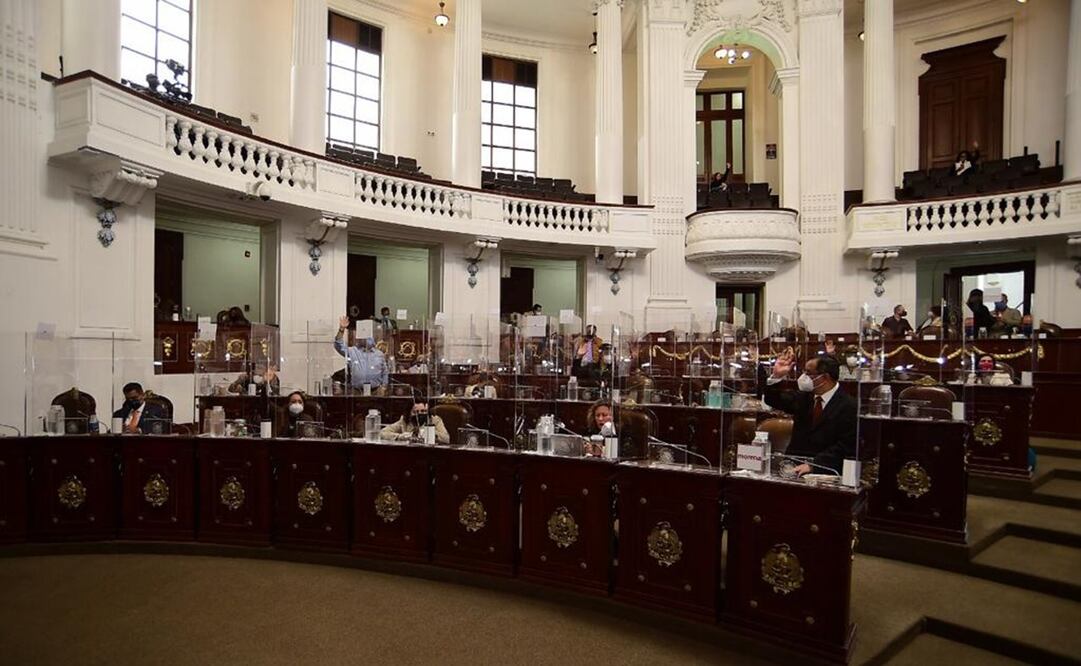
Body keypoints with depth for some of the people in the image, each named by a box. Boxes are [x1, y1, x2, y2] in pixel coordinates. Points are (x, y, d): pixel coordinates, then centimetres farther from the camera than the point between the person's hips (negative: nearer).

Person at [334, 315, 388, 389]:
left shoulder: (379, 354, 12)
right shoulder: (352, 352, 8)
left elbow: (384, 373, 15)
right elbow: (339, 346, -6)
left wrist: (384, 387, 6)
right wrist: (341, 329, -17)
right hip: (357, 391, -1)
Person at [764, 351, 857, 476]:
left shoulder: (849, 406, -7)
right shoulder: (804, 397, 10)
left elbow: (845, 447, -12)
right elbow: (773, 400, 18)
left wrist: (813, 465, -21)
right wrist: (777, 376, 0)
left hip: (824, 471, -4)